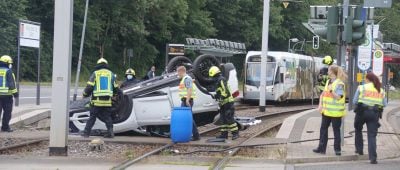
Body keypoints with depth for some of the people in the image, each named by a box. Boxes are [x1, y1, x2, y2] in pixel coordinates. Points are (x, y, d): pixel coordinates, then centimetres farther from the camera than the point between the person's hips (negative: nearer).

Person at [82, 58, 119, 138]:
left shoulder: (95, 74, 3)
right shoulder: (111, 74, 10)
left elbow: (89, 87, -2)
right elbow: (115, 88, 16)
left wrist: (85, 94, 14)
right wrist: (116, 94, 35)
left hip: (97, 101, -2)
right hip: (108, 101, 2)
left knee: (92, 117, 4)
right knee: (107, 117, 11)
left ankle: (86, 133, 3)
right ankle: (110, 132, 1)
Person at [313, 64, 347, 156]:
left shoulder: (339, 84, -12)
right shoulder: (328, 82, 12)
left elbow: (339, 97, -17)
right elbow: (323, 94, 15)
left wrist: (331, 91, -26)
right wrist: (320, 104, 4)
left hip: (335, 112, -8)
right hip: (326, 110, 8)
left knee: (336, 130, 1)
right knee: (323, 129, 9)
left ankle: (337, 149, 9)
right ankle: (322, 148, 14)